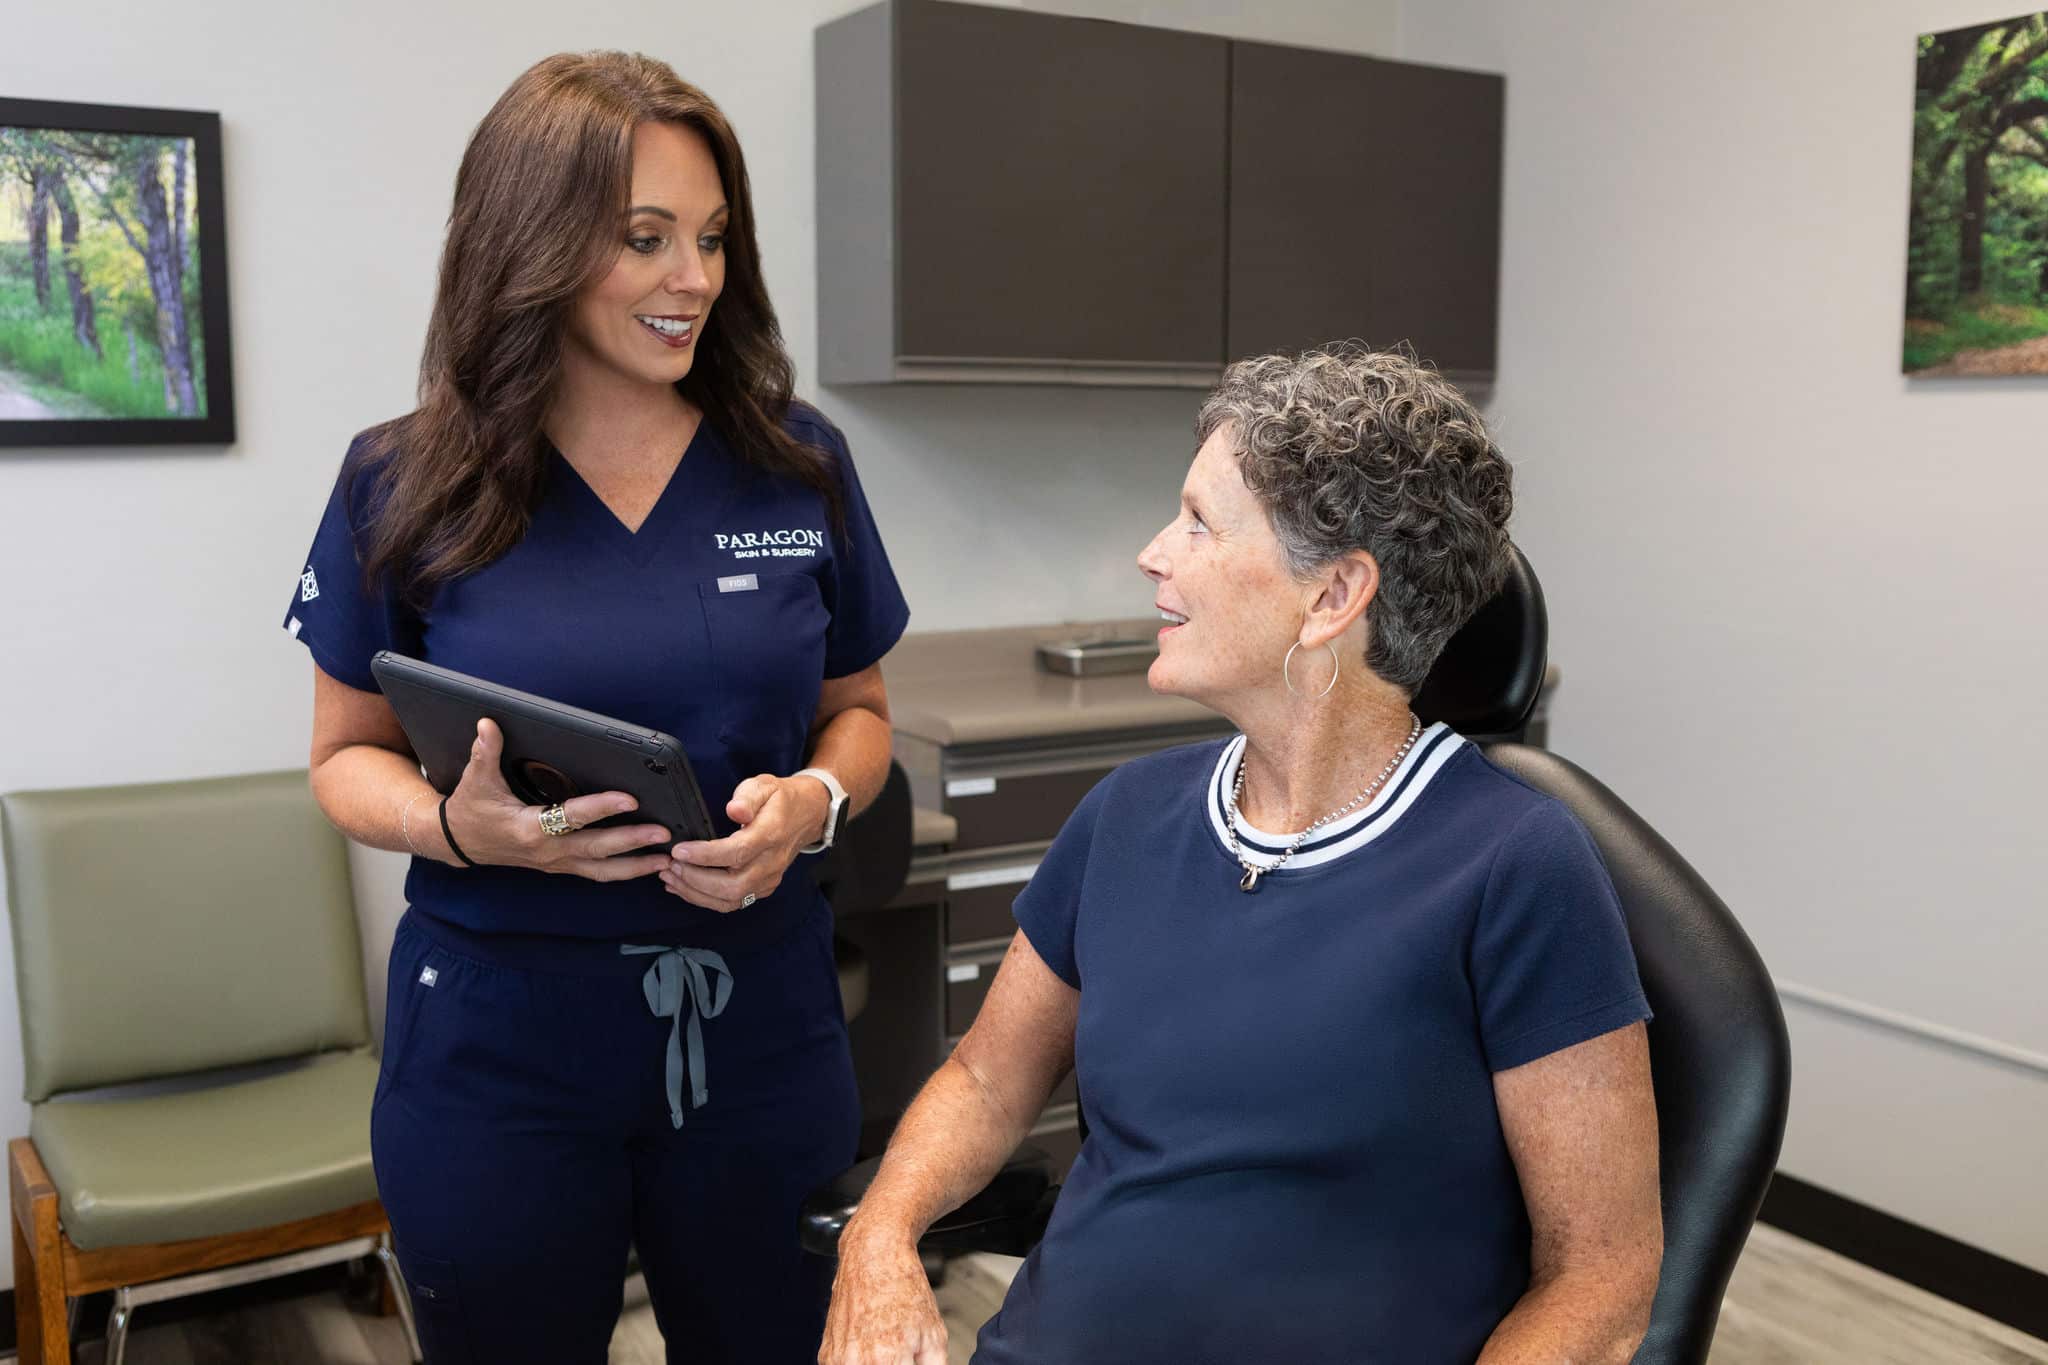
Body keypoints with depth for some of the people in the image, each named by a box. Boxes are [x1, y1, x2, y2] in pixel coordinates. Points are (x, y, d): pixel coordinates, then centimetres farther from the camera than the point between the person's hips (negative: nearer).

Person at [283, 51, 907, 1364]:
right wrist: (454, 823, -17)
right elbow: (348, 756, 4)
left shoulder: (798, 467, 0)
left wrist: (812, 801, -12)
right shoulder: (405, 486, -5)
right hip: (498, 1044, -1)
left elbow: (858, 710, 10)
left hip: (758, 1030, 2)